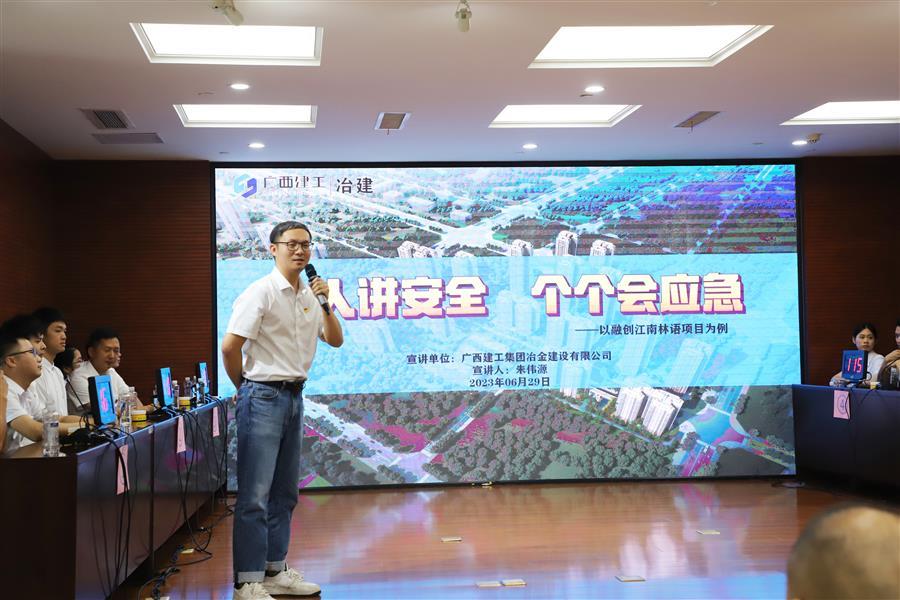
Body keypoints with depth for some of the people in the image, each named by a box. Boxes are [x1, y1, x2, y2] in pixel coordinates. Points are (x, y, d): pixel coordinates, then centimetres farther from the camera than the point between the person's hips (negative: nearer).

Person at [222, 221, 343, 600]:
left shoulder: (309, 296, 11)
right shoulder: (261, 292, -11)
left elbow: (335, 340, 13)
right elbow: (230, 346, -14)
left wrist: (325, 304, -1)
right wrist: (245, 388, -2)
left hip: (294, 397, 8)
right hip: (264, 397, -8)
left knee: (284, 494, 13)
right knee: (255, 495, -8)